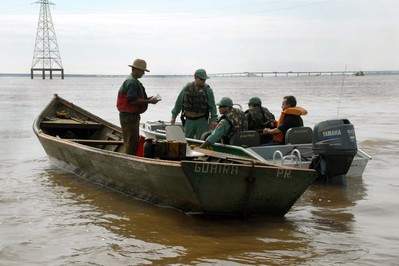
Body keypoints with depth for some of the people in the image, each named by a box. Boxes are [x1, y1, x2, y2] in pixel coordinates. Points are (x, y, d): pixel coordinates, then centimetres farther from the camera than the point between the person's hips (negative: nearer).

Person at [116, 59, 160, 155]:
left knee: (135, 141, 17)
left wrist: (147, 99, 9)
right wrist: (148, 101, -20)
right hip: (129, 116, -11)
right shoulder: (131, 82, -18)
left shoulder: (135, 81, 16)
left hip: (133, 115, 11)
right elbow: (132, 100, -25)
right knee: (131, 141, -6)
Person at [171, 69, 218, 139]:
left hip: (202, 120, -2)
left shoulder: (207, 90, -5)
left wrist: (213, 120, -15)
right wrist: (173, 116, 10)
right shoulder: (187, 88, 1)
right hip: (189, 120, 3)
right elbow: (179, 103, 9)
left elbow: (212, 106, -6)